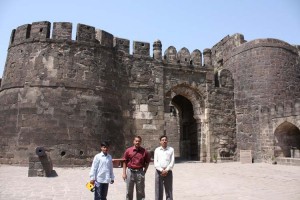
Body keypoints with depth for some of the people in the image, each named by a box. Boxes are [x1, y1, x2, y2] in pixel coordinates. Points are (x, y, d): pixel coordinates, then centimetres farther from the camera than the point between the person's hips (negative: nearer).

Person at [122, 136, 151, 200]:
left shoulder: (144, 151, -1)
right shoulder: (128, 150, -1)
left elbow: (147, 162, 8)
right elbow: (125, 162, 2)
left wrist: (144, 171, -1)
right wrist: (124, 173, -2)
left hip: (140, 172, 0)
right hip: (130, 172, 0)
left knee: (140, 191, 8)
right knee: (129, 191, 12)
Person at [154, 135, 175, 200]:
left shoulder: (171, 149, 7)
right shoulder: (157, 150, 8)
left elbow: (172, 162, 0)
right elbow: (155, 162, 2)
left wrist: (166, 170, -11)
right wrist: (162, 170, -11)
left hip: (168, 172, 0)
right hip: (159, 172, 0)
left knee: (169, 191, 4)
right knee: (158, 191, 2)